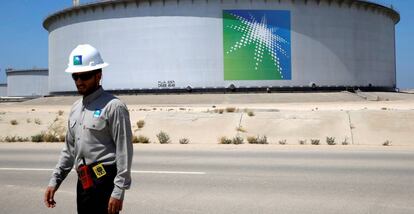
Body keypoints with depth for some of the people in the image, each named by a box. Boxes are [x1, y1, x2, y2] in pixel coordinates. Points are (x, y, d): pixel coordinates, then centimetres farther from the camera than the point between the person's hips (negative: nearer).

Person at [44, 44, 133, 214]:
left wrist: (118, 192, -17)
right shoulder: (75, 108, 14)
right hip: (83, 183, 8)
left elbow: (124, 151, -14)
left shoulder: (113, 106, -11)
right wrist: (54, 181, 15)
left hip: (104, 183, -7)